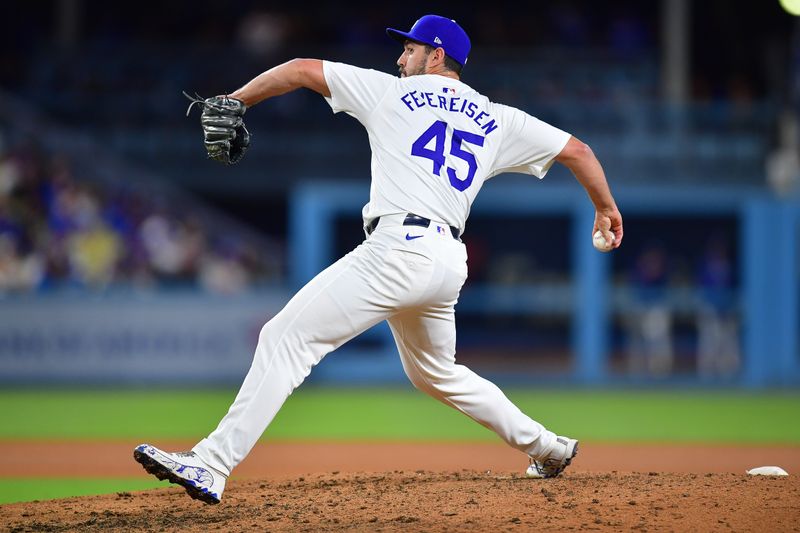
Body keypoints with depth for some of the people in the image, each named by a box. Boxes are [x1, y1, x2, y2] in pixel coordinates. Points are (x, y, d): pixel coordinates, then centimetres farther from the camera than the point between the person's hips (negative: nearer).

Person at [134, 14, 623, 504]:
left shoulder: (393, 92, 10)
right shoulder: (497, 120, 19)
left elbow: (301, 70, 9)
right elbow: (576, 150, 21)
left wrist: (233, 101, 19)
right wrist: (606, 208, 36)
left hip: (399, 246, -7)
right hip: (449, 262, 7)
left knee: (287, 338, -11)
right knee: (437, 374, 31)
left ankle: (211, 465, -24)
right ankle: (547, 447, 33)